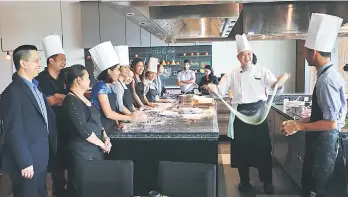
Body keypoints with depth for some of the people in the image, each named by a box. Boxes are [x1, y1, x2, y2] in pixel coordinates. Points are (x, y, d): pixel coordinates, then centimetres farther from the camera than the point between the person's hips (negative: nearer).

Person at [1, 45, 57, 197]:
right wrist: (25, 163, -19)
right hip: (27, 161, -8)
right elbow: (14, 131, -21)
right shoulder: (13, 91, -18)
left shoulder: (34, 86, 10)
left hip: (40, 157, 8)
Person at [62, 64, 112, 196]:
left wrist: (105, 137, 1)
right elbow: (83, 130, -20)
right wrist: (102, 144, -10)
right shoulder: (71, 101, -15)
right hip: (83, 151, -9)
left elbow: (96, 121, 17)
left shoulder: (84, 98, 14)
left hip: (96, 149, 9)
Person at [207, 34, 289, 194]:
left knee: (262, 147, 4)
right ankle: (244, 181, 25)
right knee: (241, 148, 7)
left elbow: (276, 89, -7)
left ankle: (267, 182, 22)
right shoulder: (232, 74, 4)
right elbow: (221, 91, -5)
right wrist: (213, 88, -27)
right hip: (240, 114, 1)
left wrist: (280, 82, -29)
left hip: (258, 112, -1)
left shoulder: (262, 71, 1)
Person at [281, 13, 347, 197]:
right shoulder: (328, 75, 3)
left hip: (324, 143, -9)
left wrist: (298, 126, -16)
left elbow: (330, 123, -24)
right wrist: (299, 122, 10)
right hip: (323, 141, 9)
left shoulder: (326, 80, -25)